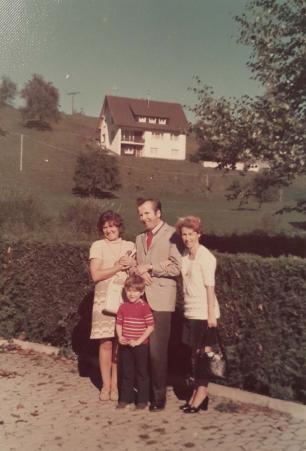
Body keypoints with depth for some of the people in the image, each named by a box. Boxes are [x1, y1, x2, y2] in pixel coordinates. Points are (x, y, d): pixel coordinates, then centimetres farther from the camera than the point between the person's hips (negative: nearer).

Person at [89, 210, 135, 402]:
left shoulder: (130, 246, 11)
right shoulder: (98, 246, 5)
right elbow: (96, 275, -4)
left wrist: (131, 266, -12)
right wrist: (118, 267, -11)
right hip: (105, 299, -1)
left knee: (120, 343, 1)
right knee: (106, 342, -1)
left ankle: (115, 384, 14)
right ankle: (106, 385, 14)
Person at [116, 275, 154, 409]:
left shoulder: (144, 307, -12)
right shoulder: (123, 307, 1)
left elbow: (150, 326, -12)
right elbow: (118, 324, 9)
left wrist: (139, 341, -16)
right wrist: (120, 337, -7)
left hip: (140, 345, -4)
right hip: (125, 346, 4)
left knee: (141, 372, 9)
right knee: (126, 373, 15)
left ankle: (142, 400, 21)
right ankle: (125, 398, 26)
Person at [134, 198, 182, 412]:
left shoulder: (171, 235, -5)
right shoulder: (139, 238, 19)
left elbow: (177, 267, -12)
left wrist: (150, 267, -9)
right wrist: (141, 272, -3)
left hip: (160, 300, -6)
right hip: (140, 297, 6)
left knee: (157, 350, -4)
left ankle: (159, 395, 12)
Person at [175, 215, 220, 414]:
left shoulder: (205, 256, -12)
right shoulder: (185, 255, 9)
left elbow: (210, 286, -14)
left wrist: (211, 314, -15)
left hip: (204, 313, -7)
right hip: (191, 313, 7)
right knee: (194, 354, 12)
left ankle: (201, 393, 14)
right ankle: (198, 394, 24)